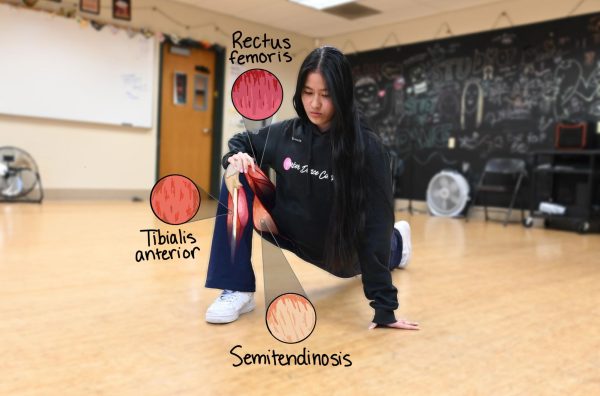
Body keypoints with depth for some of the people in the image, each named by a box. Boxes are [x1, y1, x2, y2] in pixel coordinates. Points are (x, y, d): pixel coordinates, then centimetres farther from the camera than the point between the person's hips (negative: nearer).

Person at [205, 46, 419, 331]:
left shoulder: (366, 148, -27)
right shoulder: (286, 133, -16)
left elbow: (375, 223, -28)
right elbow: (242, 142, 5)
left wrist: (384, 306, -30)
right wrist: (237, 156, -22)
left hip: (339, 246, -1)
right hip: (290, 232, 2)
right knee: (239, 178, -25)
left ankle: (397, 242, 64)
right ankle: (238, 290, -19)